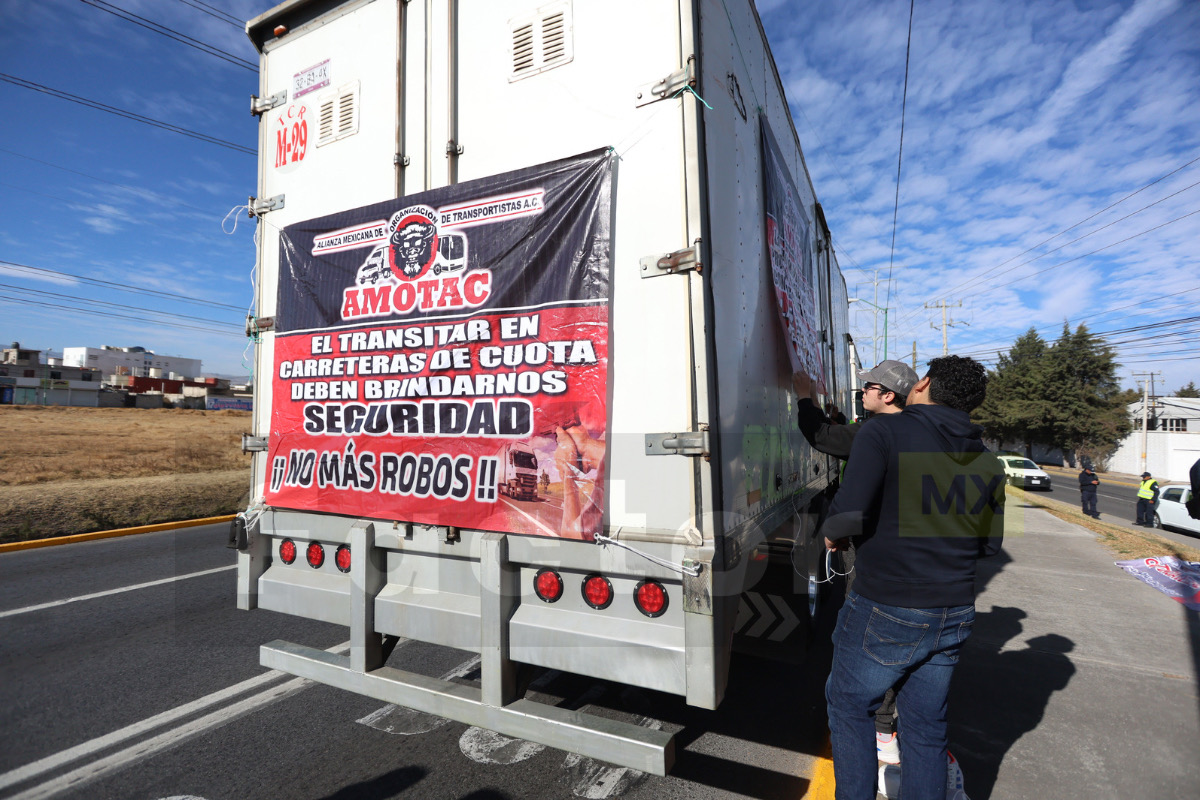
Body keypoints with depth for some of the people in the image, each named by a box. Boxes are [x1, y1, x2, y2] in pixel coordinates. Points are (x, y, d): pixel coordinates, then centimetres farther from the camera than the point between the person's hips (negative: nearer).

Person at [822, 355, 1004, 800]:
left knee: (848, 706, 18)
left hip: (885, 615, -6)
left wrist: (832, 533, -6)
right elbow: (989, 544, 12)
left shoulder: (884, 432, -17)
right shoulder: (986, 462, 4)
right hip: (953, 617, 6)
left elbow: (850, 513, -27)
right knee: (926, 728, 22)